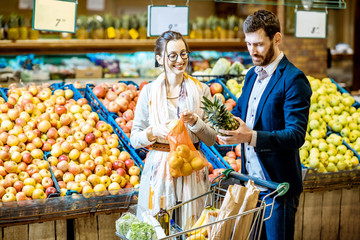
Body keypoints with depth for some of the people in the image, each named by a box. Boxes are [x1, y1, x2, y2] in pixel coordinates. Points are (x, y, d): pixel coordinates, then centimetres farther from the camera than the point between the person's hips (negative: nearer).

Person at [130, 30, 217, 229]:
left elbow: (211, 139, 3)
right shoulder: (149, 91, 0)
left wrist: (195, 122, -14)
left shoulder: (201, 90, 3)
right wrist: (154, 132, -17)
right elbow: (134, 139, 2)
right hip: (159, 169, -1)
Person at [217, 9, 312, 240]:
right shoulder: (252, 75, 11)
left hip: (278, 184, -7)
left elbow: (296, 135, -21)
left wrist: (251, 136, -33)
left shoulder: (294, 80, -15)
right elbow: (240, 110, 22)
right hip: (250, 178, 7)